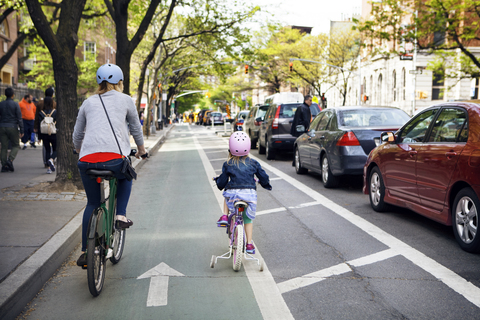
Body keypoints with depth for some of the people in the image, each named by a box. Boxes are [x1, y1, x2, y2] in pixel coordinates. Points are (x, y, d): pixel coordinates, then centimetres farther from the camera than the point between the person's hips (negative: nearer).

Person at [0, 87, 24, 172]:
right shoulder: (15, 104, -5)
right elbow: (19, 118, -8)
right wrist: (21, 131, -5)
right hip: (12, 127, -3)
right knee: (16, 145, 10)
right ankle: (10, 160, -12)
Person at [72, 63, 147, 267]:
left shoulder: (88, 102, 21)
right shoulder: (125, 100, 14)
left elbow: (77, 134, 26)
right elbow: (136, 129, 23)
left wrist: (80, 152, 46)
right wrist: (141, 150, 40)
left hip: (87, 160, 3)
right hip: (114, 158, -3)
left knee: (92, 204, 19)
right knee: (126, 176, 33)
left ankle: (85, 252, 18)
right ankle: (121, 215, 16)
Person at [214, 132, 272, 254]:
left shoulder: (228, 164, 2)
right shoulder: (253, 163, 7)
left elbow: (222, 183, 5)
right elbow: (264, 177, 12)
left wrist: (218, 181, 28)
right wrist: (266, 185, 35)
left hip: (233, 194, -1)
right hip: (250, 193, 1)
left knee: (228, 193, 36)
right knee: (248, 218, 21)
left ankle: (225, 216, 18)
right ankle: (249, 244, 17)